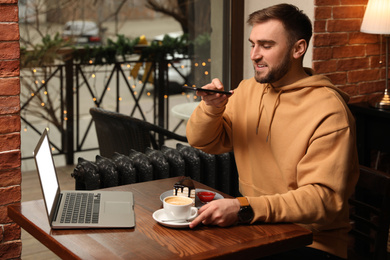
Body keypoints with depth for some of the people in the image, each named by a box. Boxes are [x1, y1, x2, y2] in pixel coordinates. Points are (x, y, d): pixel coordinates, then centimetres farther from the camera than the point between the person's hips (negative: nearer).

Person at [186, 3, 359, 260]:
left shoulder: (329, 111, -16)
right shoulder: (248, 90, 6)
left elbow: (324, 199, -23)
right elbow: (203, 142, 13)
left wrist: (245, 209, -34)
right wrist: (211, 108, -10)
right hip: (254, 229, 7)